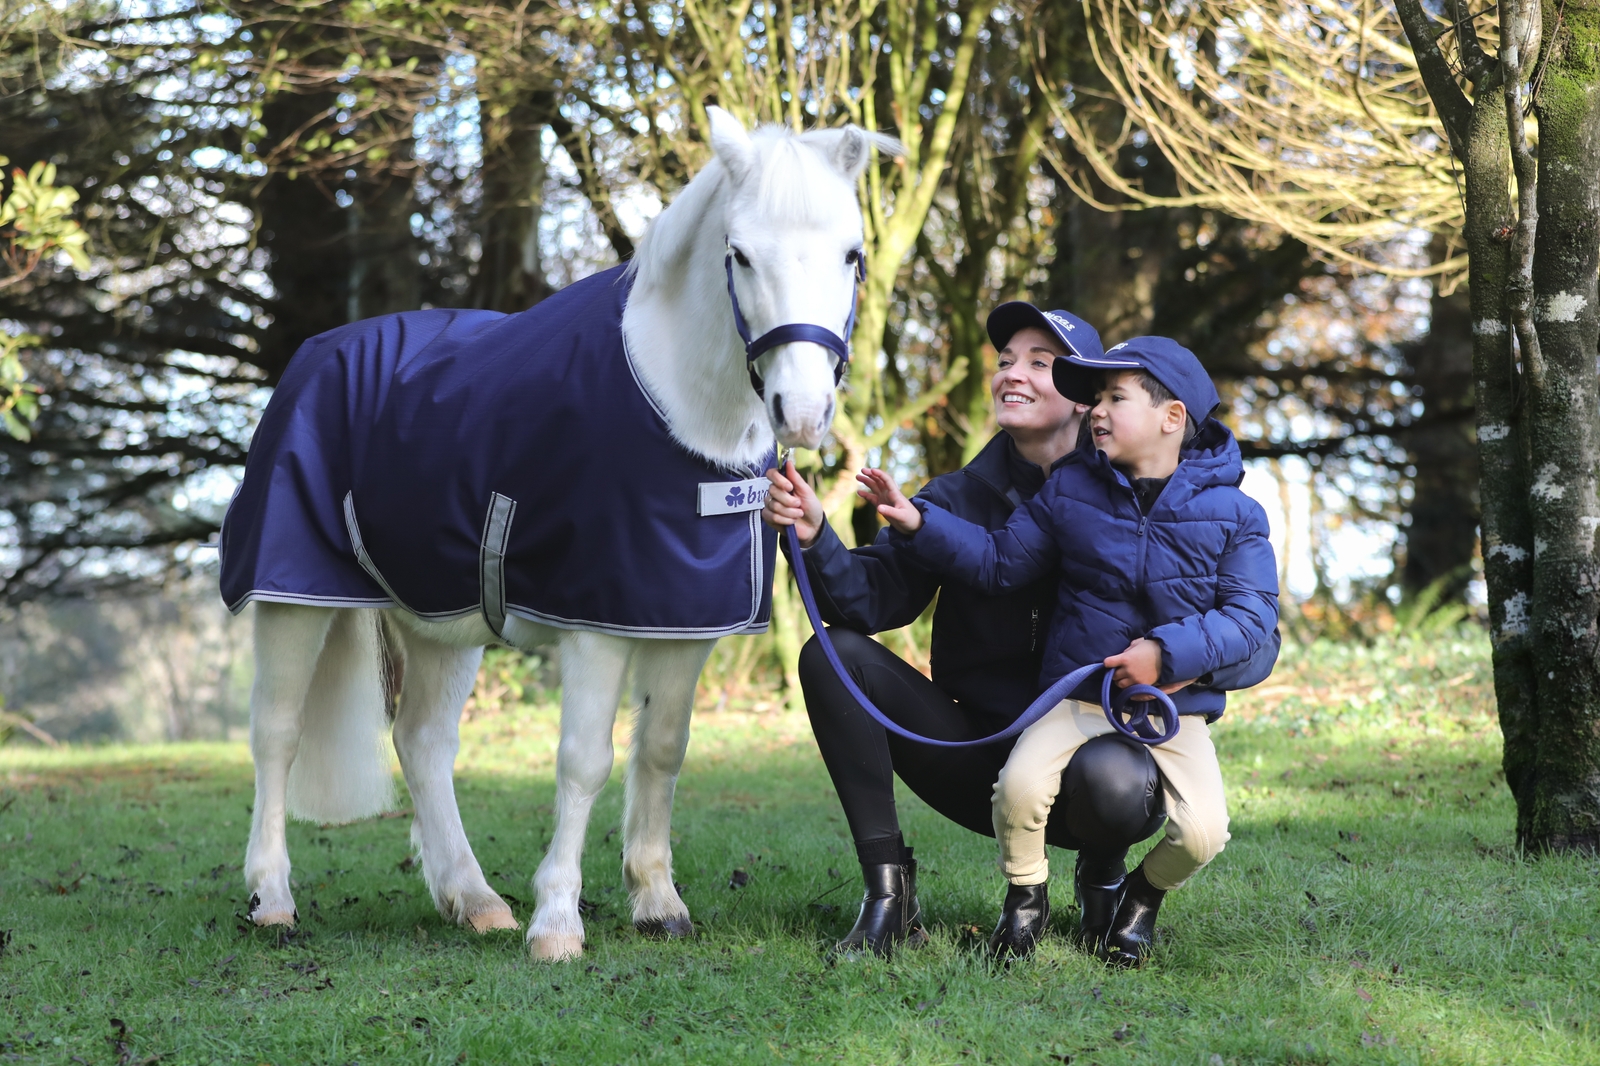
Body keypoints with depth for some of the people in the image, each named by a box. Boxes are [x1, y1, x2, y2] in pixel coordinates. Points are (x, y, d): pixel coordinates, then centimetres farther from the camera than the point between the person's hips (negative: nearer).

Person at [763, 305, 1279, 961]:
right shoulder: (958, 499, 4)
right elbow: (872, 596, -12)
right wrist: (815, 538, -33)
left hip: (1091, 744, -3)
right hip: (979, 766, 3)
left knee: (1113, 782, -39)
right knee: (834, 654, -14)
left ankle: (1102, 872, 1)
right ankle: (888, 891, -12)